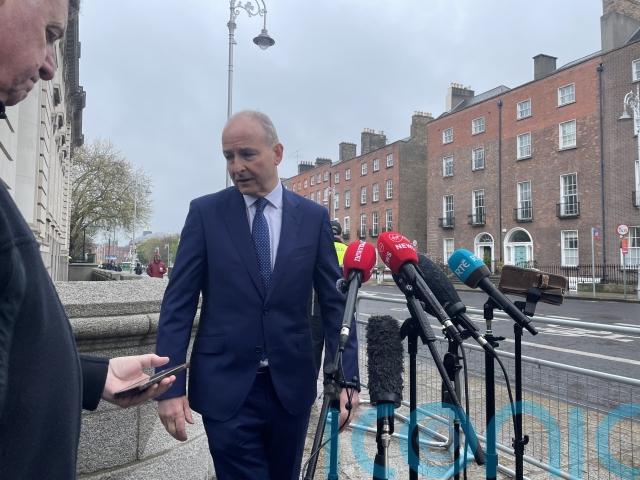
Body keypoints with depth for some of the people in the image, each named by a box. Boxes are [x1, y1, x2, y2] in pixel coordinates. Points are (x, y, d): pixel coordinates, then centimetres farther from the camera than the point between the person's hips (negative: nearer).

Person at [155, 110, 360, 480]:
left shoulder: (313, 216, 1)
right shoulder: (205, 212, -2)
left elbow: (335, 302, 2)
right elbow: (178, 303, -3)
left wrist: (346, 377, -4)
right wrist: (171, 384, -8)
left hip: (292, 384, 2)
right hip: (226, 386, -2)